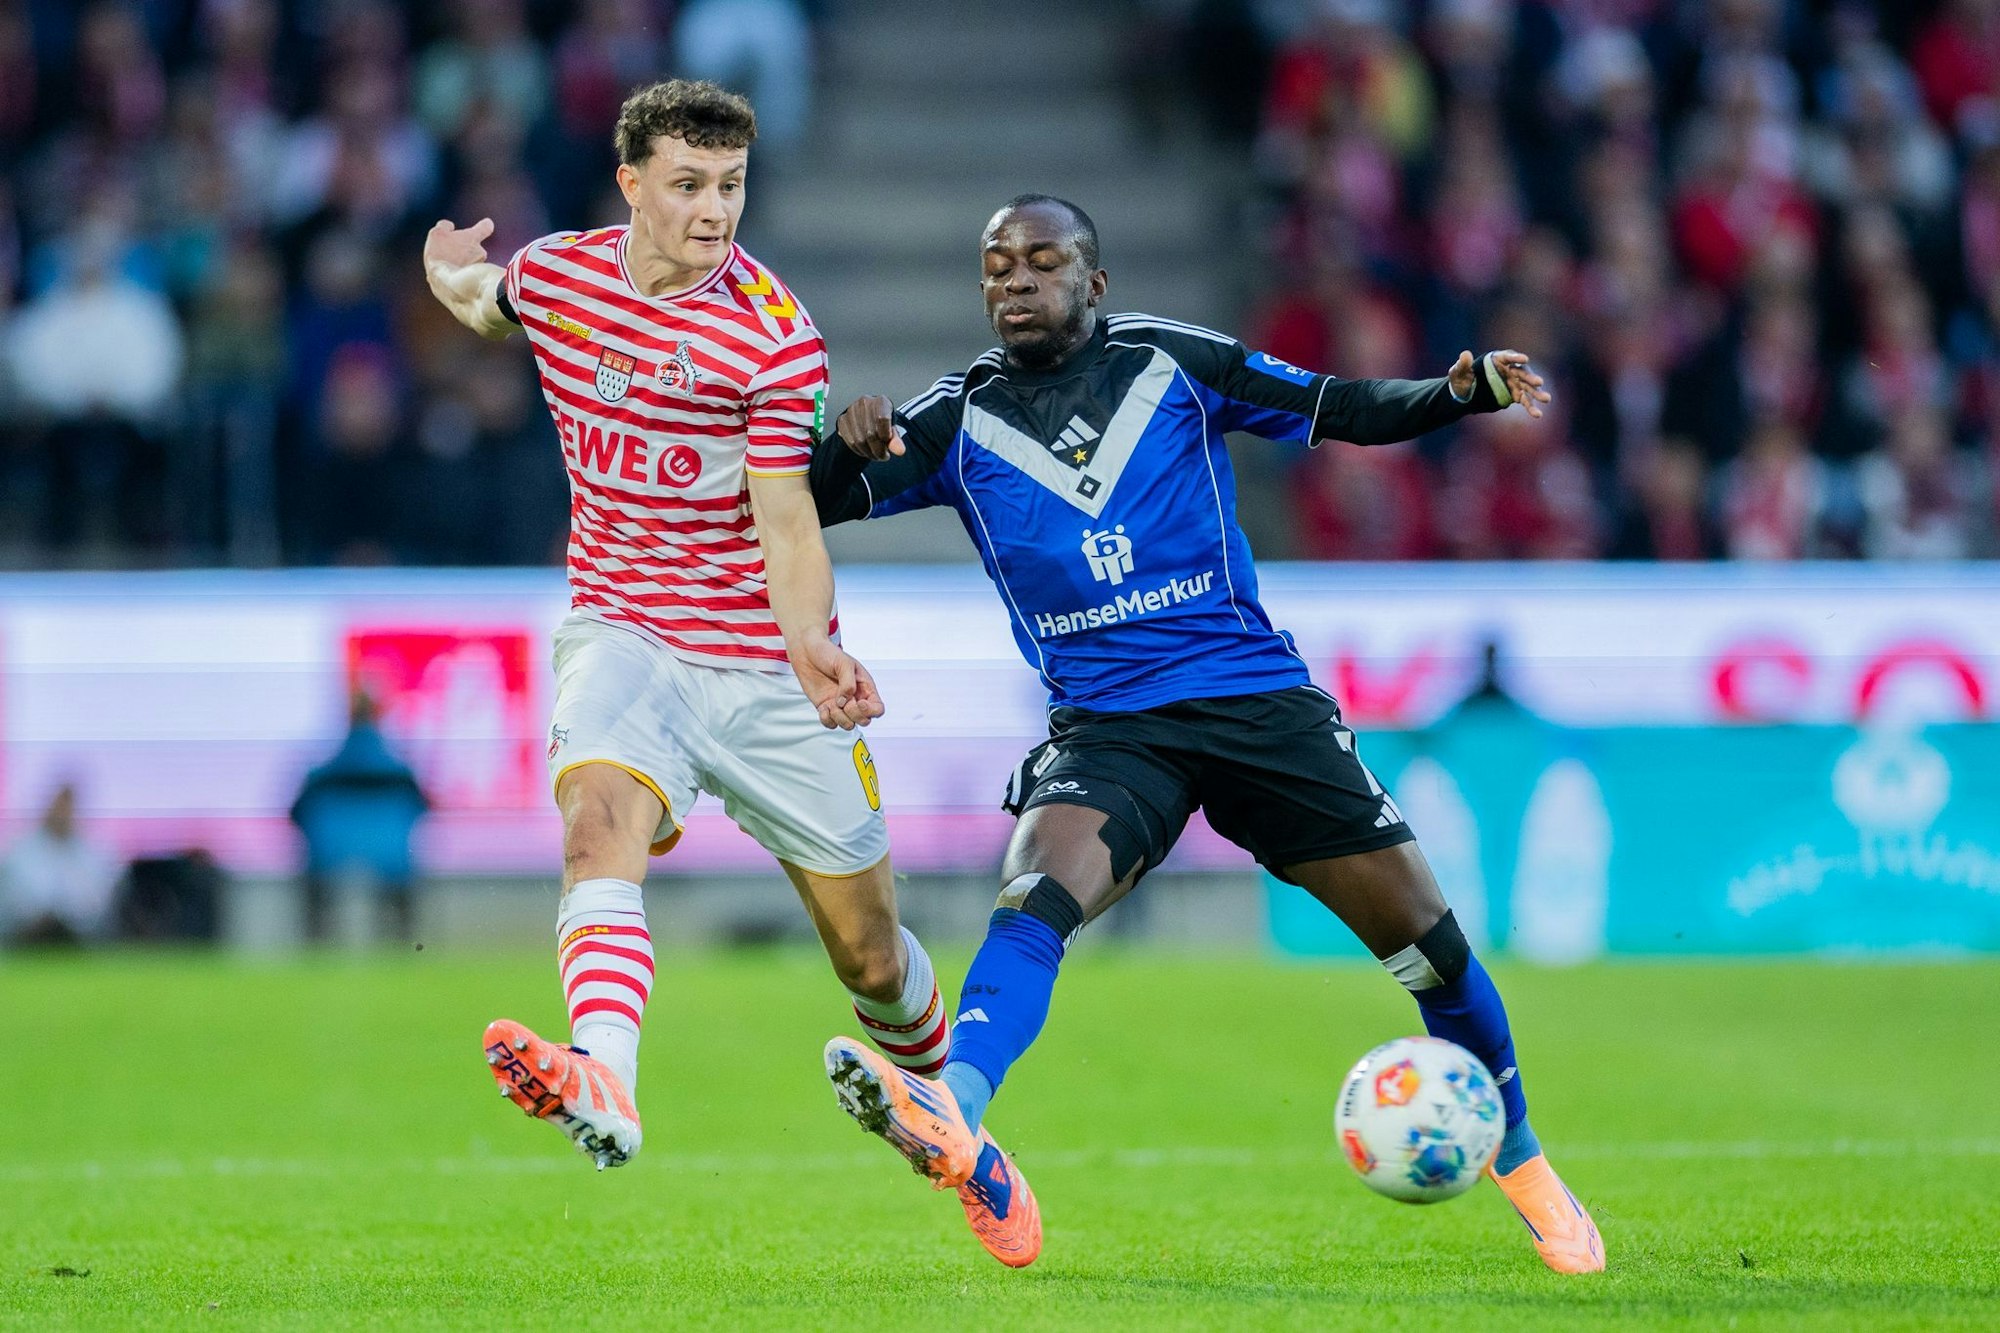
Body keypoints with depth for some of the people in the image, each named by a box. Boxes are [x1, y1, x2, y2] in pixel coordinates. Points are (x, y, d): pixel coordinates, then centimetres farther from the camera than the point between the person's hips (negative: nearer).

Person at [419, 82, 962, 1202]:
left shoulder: (778, 338, -13)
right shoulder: (553, 274, -1)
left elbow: (788, 524, -19)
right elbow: (484, 305, 28)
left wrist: (811, 642, -32)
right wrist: (451, 275, 13)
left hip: (767, 667, -2)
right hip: (623, 634, 2)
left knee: (868, 953, 5)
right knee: (600, 814, -32)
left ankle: (940, 1096, 36)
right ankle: (604, 1086, -53)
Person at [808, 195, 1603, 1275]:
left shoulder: (1170, 364, 3)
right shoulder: (960, 420, 5)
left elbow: (1348, 410, 5)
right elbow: (807, 503, 0)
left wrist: (1464, 390, -13)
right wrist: (847, 447, -22)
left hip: (1253, 693, 0)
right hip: (1105, 729, 0)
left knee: (1418, 930, 0)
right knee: (1035, 891, -30)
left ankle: (1518, 1159, 22)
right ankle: (952, 1123, -53)